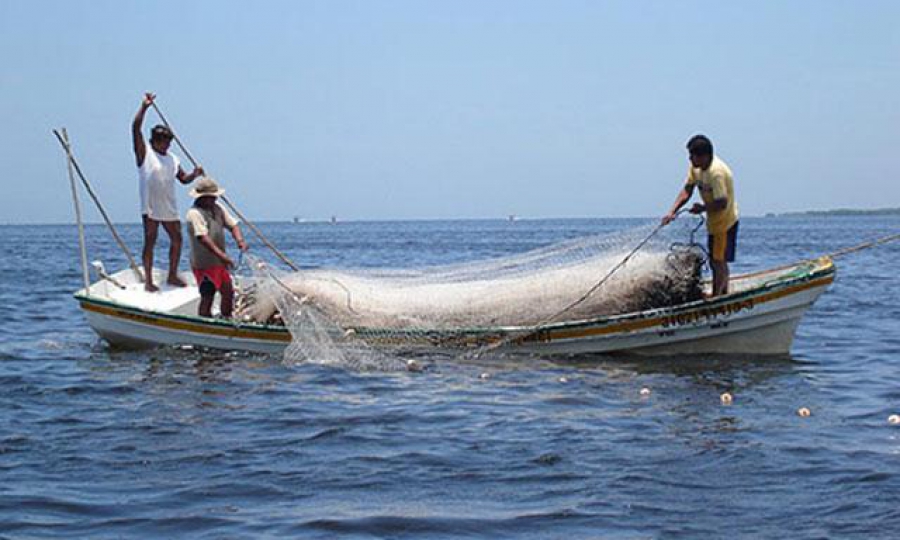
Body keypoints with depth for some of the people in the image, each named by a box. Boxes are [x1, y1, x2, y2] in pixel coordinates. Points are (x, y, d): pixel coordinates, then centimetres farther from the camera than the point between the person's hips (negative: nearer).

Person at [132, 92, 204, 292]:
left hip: (169, 207, 6)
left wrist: (194, 174, -2)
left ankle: (172, 275, 25)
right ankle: (148, 280, 0)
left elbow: (183, 178, 20)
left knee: (177, 238, 11)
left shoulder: (173, 159, 13)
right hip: (150, 206, -6)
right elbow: (135, 128, -14)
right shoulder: (145, 152, -3)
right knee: (150, 241, -3)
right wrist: (144, 107, -22)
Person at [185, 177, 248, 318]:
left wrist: (240, 240, -12)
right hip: (204, 264, -9)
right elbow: (202, 238, -28)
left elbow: (232, 225, 10)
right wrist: (221, 255, -36)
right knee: (207, 297, -5)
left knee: (228, 293, 14)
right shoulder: (194, 213, -17)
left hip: (219, 263, 9)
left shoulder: (217, 208, 9)